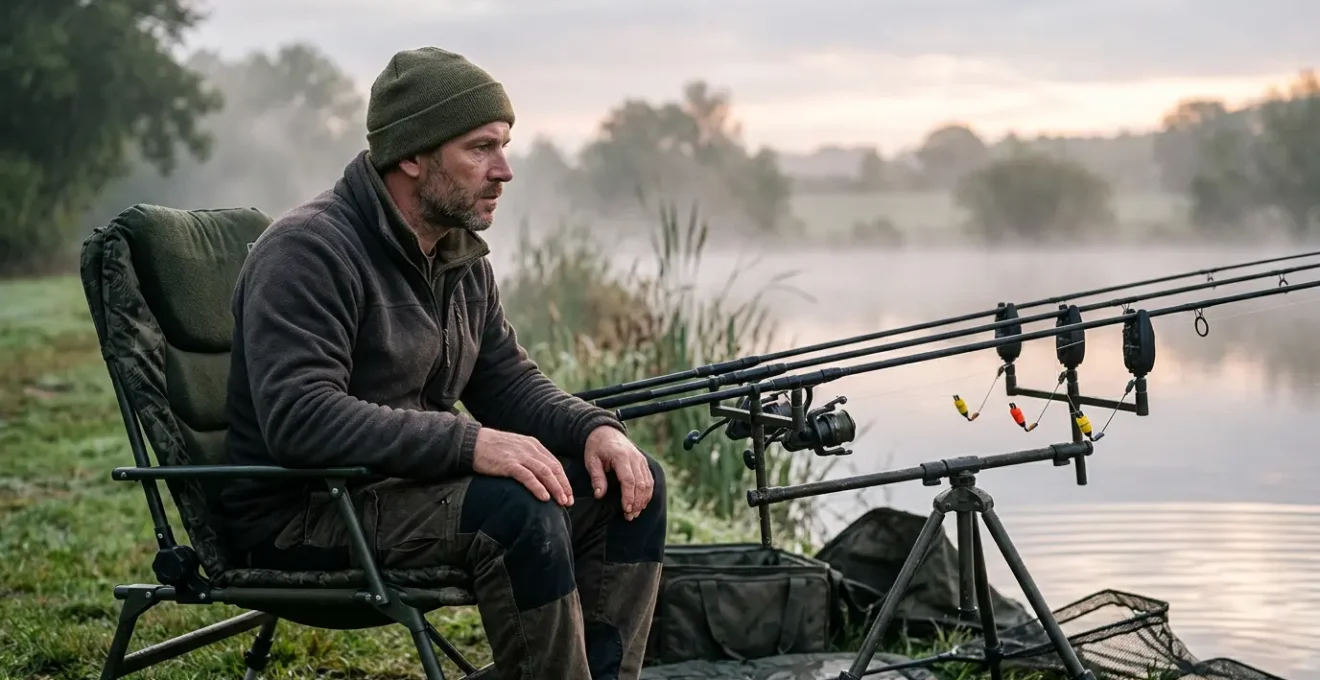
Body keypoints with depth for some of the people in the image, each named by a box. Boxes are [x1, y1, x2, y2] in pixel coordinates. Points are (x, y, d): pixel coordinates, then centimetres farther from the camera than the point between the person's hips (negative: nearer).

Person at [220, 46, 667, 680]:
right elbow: (300, 418, -29)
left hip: (410, 483, 9)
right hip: (300, 518, -9)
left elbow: (509, 382, 16)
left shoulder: (463, 258, 11)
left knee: (633, 481, -2)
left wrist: (595, 428, -7)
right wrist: (468, 443, -35)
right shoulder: (307, 251, -18)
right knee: (518, 510, -32)